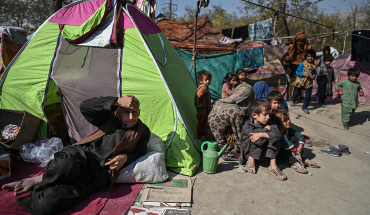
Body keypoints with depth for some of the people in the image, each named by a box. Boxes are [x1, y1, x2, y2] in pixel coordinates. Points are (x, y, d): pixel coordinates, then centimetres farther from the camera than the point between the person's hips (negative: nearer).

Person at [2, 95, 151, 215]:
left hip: (97, 174, -2)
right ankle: (38, 180, -8)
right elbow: (85, 107, -6)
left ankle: (36, 184, 5)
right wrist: (117, 101, -18)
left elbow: (138, 152, 17)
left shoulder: (143, 132, 8)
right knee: (68, 162, -38)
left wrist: (125, 157, -7)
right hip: (81, 154, 2)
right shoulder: (111, 118, 7)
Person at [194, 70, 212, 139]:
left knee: (203, 123, 20)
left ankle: (202, 134, 34)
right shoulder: (203, 88, -22)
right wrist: (199, 105, -22)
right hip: (202, 110, -10)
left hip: (205, 110, 10)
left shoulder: (205, 87, 11)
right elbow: (198, 96, -33)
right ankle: (199, 136, 13)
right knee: (200, 123, 2)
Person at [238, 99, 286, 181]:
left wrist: (261, 134, -40)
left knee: (273, 138, -21)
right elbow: (259, 141, -36)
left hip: (262, 153, 4)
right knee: (260, 140, -30)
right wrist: (266, 129, -21)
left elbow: (277, 135, -29)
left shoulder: (269, 123, -9)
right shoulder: (247, 126, -23)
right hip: (249, 152, -4)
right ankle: (251, 161, -12)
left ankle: (272, 166, -20)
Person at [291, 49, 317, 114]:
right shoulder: (303, 64, -7)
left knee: (308, 95, -3)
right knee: (297, 93, 13)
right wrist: (304, 75, -20)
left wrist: (313, 76, -5)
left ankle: (305, 107, 9)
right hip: (300, 81, -2)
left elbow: (315, 73, 17)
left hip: (309, 82, 3)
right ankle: (293, 101, 45)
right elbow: (298, 72, -8)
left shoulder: (314, 66, 4)